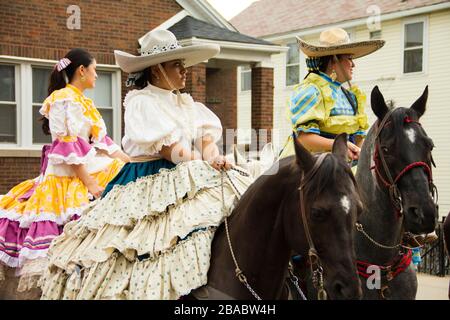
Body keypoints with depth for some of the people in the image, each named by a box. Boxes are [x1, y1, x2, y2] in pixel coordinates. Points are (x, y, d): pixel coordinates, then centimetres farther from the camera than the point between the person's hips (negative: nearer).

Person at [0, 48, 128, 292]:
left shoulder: (83, 102, 20)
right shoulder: (64, 98, -9)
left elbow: (102, 142, 16)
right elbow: (68, 147, -16)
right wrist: (89, 182, -20)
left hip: (91, 169, 9)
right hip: (68, 178, -9)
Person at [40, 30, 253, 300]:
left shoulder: (187, 104, 16)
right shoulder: (141, 102, -7)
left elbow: (208, 137, 6)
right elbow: (173, 151, -15)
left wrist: (214, 157, -15)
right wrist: (208, 163, -7)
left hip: (185, 182, 7)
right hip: (149, 185, -7)